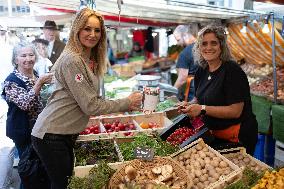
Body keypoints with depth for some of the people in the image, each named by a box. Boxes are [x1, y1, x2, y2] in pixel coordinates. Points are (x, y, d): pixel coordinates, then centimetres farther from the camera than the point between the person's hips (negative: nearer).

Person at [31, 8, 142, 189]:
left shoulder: (92, 60, 7)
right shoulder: (72, 60, -20)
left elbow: (95, 99, 8)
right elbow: (90, 106, -21)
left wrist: (126, 104, 0)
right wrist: (127, 103, -12)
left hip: (67, 134, 8)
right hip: (51, 135, -8)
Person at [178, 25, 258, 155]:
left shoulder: (232, 70, -19)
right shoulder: (201, 71, 3)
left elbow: (235, 111, -24)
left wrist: (202, 109, -26)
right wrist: (189, 106, -5)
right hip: (214, 134, 7)